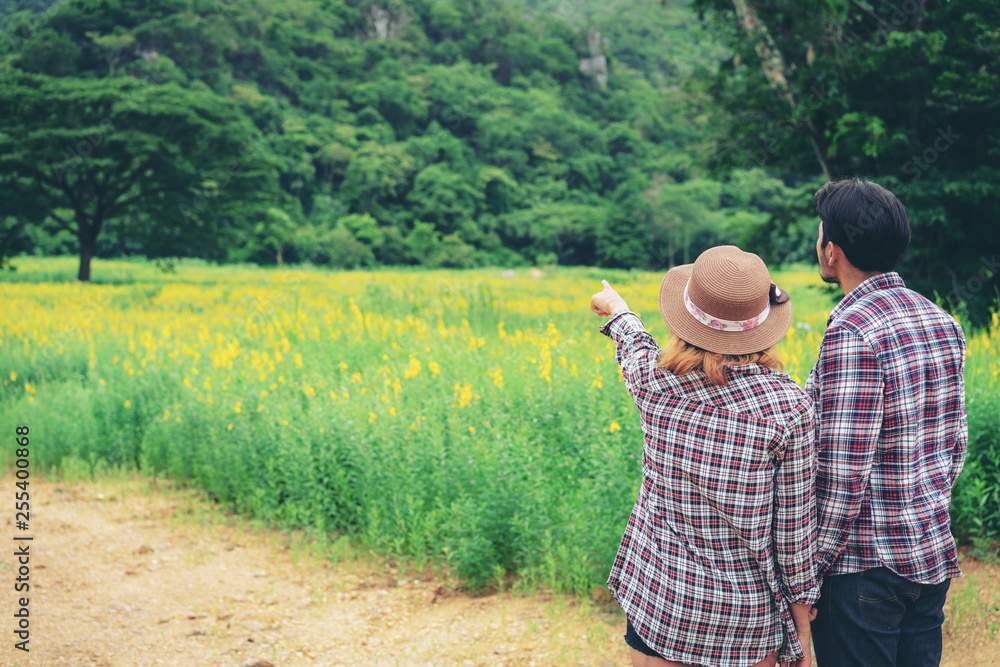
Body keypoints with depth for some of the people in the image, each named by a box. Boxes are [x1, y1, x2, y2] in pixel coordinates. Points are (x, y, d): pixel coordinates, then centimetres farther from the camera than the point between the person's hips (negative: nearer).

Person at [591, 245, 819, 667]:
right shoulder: (789, 407, -15)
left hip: (659, 601, 1)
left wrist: (616, 308, 39)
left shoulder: (654, 382, -10)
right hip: (751, 618, -1)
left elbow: (634, 346, 16)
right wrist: (801, 620, 5)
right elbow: (794, 525, -8)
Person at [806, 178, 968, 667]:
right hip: (934, 556, 8)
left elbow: (845, 471, -22)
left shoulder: (853, 332, -21)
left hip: (866, 567, -8)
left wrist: (807, 571, -14)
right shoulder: (942, 322, 5)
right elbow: (955, 444, 13)